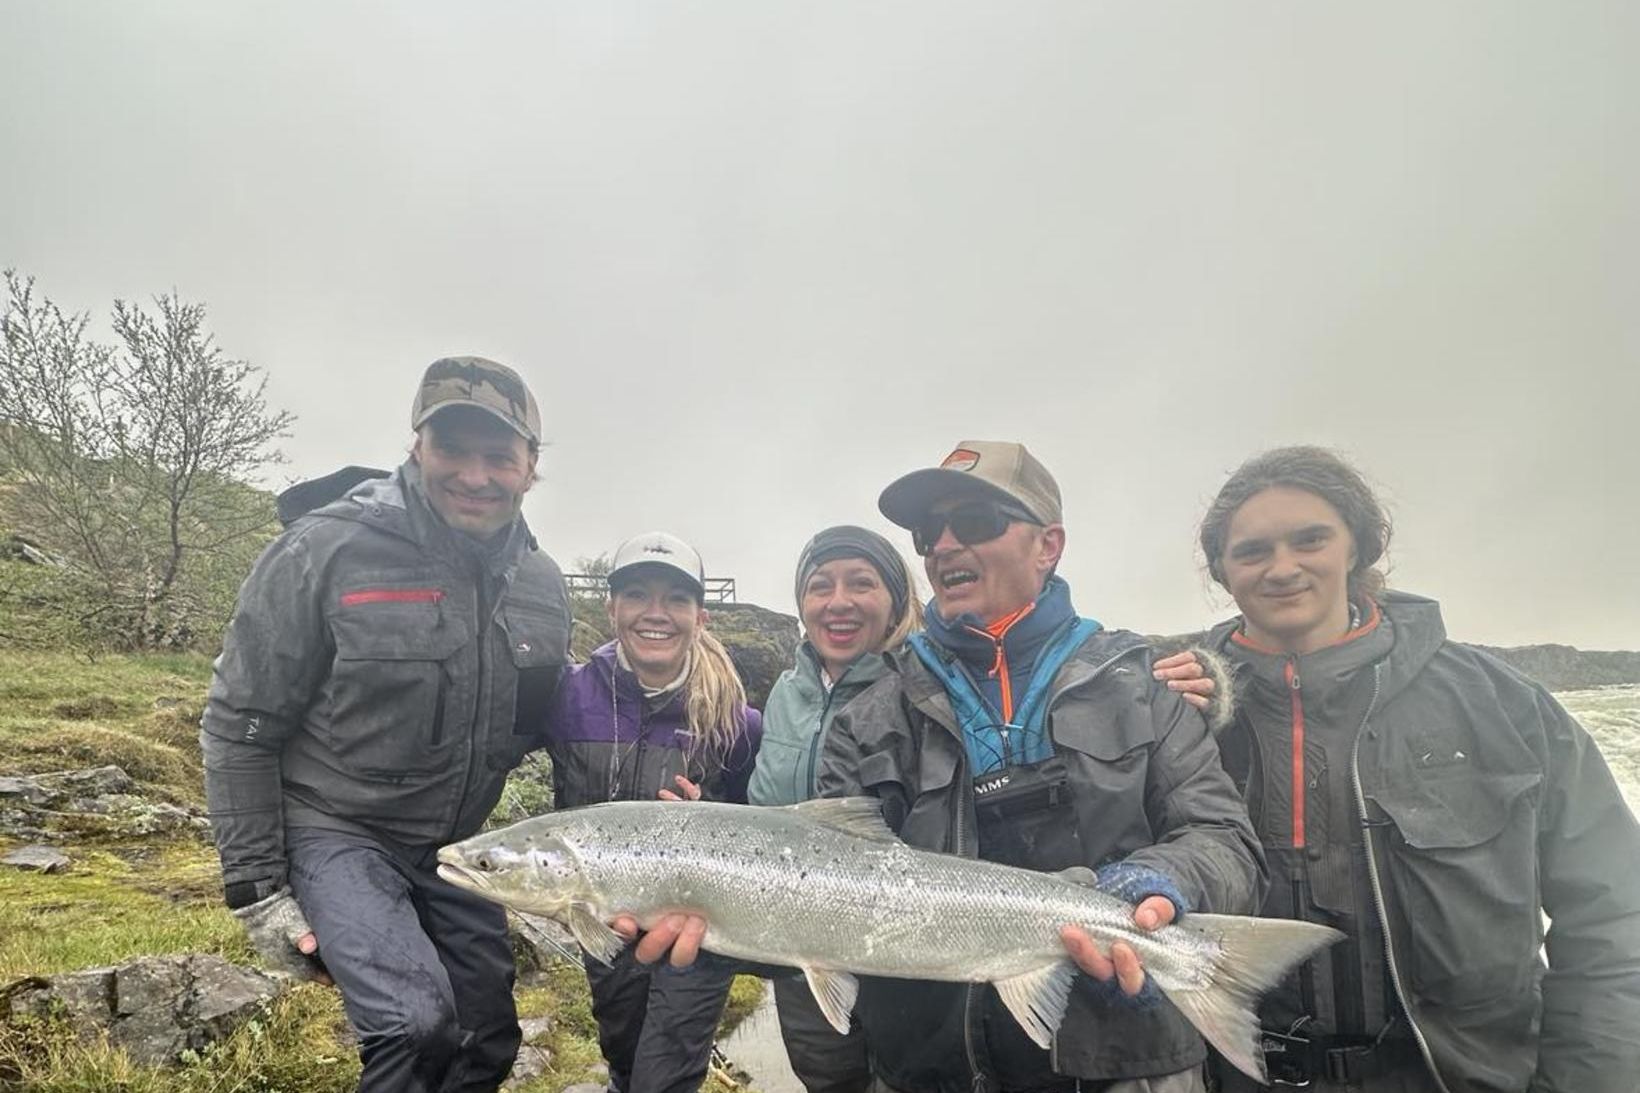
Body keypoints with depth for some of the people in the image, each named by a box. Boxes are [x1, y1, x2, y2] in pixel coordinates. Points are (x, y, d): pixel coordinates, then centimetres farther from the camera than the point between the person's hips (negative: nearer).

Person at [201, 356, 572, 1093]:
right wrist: (256, 889, -11)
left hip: (455, 846, 5)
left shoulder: (541, 585, -4)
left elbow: (547, 724, 10)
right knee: (416, 1027, -24)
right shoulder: (326, 551, -19)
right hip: (335, 831, -5)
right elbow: (240, 727, -12)